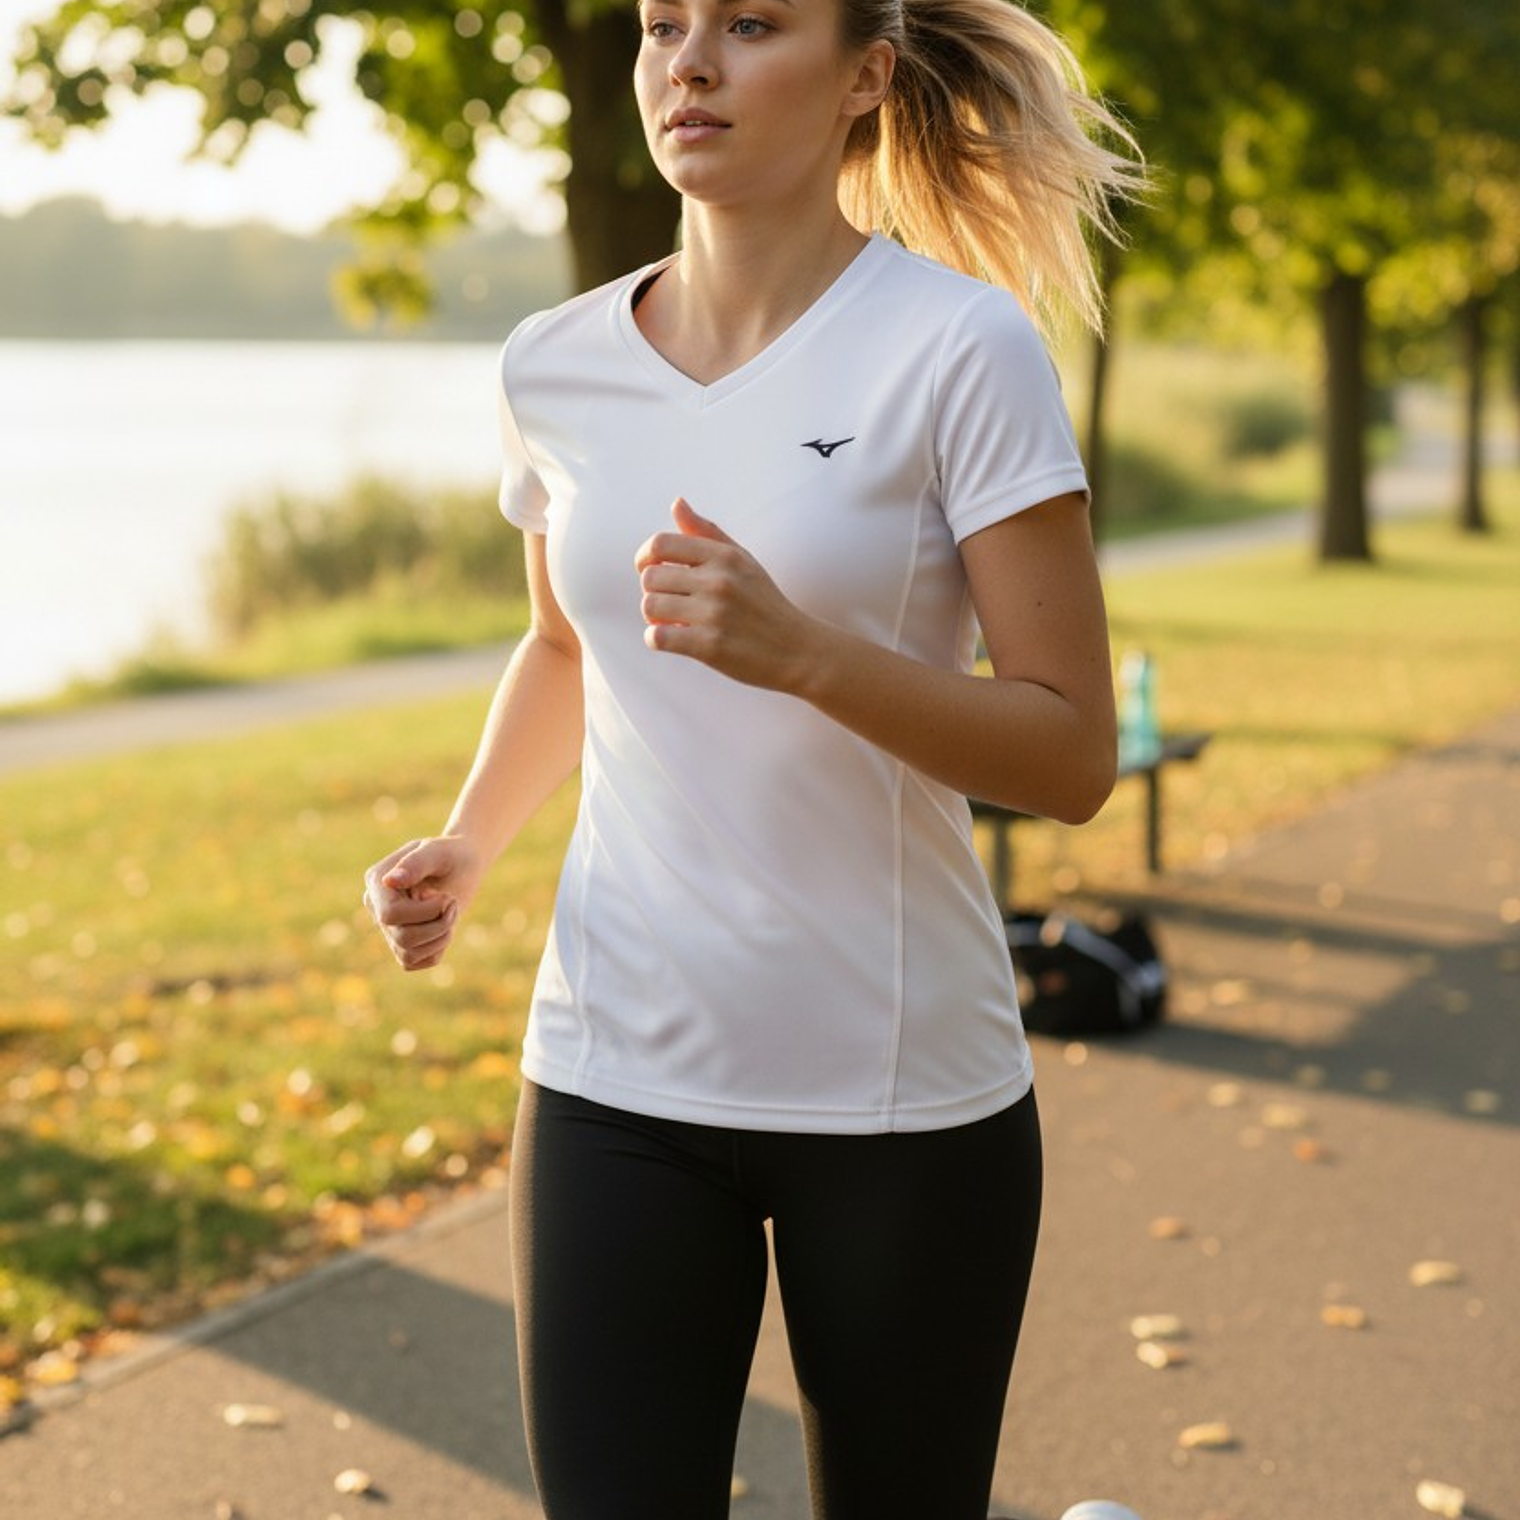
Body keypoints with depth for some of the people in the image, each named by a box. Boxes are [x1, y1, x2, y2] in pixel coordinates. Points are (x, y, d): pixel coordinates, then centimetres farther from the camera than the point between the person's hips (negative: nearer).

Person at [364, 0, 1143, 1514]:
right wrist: (466, 843, 4)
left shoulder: (960, 349, -11)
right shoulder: (554, 367, 3)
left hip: (902, 1090, -2)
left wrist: (802, 652, -26)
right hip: (616, 1071, 3)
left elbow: (1072, 752, -11)